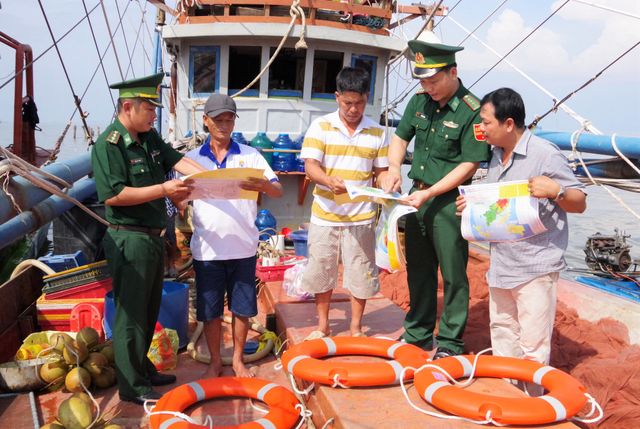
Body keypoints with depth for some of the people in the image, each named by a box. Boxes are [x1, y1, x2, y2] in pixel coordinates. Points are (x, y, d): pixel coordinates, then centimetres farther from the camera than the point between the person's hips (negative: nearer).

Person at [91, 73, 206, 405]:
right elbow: (113, 195, -22)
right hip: (129, 240, -8)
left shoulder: (149, 136, 9)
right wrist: (163, 190, -24)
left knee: (149, 309, 19)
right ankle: (132, 385, 17)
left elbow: (177, 160, 1)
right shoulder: (108, 144, -15)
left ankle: (142, 368, 35)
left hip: (154, 237, 8)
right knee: (131, 313, 3)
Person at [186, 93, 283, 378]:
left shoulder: (249, 155, 4)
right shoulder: (192, 159, 6)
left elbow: (278, 191, -1)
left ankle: (238, 360, 30)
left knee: (242, 309, 10)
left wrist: (263, 185, -24)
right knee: (209, 311, 9)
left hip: (243, 248, 0)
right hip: (207, 249, 0)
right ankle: (215, 362, 29)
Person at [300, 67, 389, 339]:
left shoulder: (377, 132, 3)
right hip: (325, 215, 0)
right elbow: (310, 166, -9)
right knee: (321, 272, 11)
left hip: (361, 217, 1)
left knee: (361, 274, 8)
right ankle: (322, 326, 31)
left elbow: (381, 171, 7)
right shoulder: (321, 126, -2)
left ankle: (356, 329, 28)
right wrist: (329, 180, -29)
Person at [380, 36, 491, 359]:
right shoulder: (420, 100, 5)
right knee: (418, 269, 15)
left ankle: (450, 341, 18)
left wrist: (429, 194, -19)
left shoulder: (472, 111, -15)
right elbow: (400, 136, 16)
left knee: (453, 274, 4)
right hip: (417, 196, 7)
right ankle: (418, 333, 30)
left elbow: (470, 165, -16)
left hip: (449, 200, -6)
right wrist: (393, 168, -3)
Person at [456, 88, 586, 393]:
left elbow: (579, 203, -10)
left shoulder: (545, 155, -14)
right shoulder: (497, 155, 10)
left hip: (535, 267, -8)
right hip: (500, 263, 9)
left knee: (532, 345, -2)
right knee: (502, 332, 20)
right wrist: (474, 205, 4)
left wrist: (555, 190, -29)